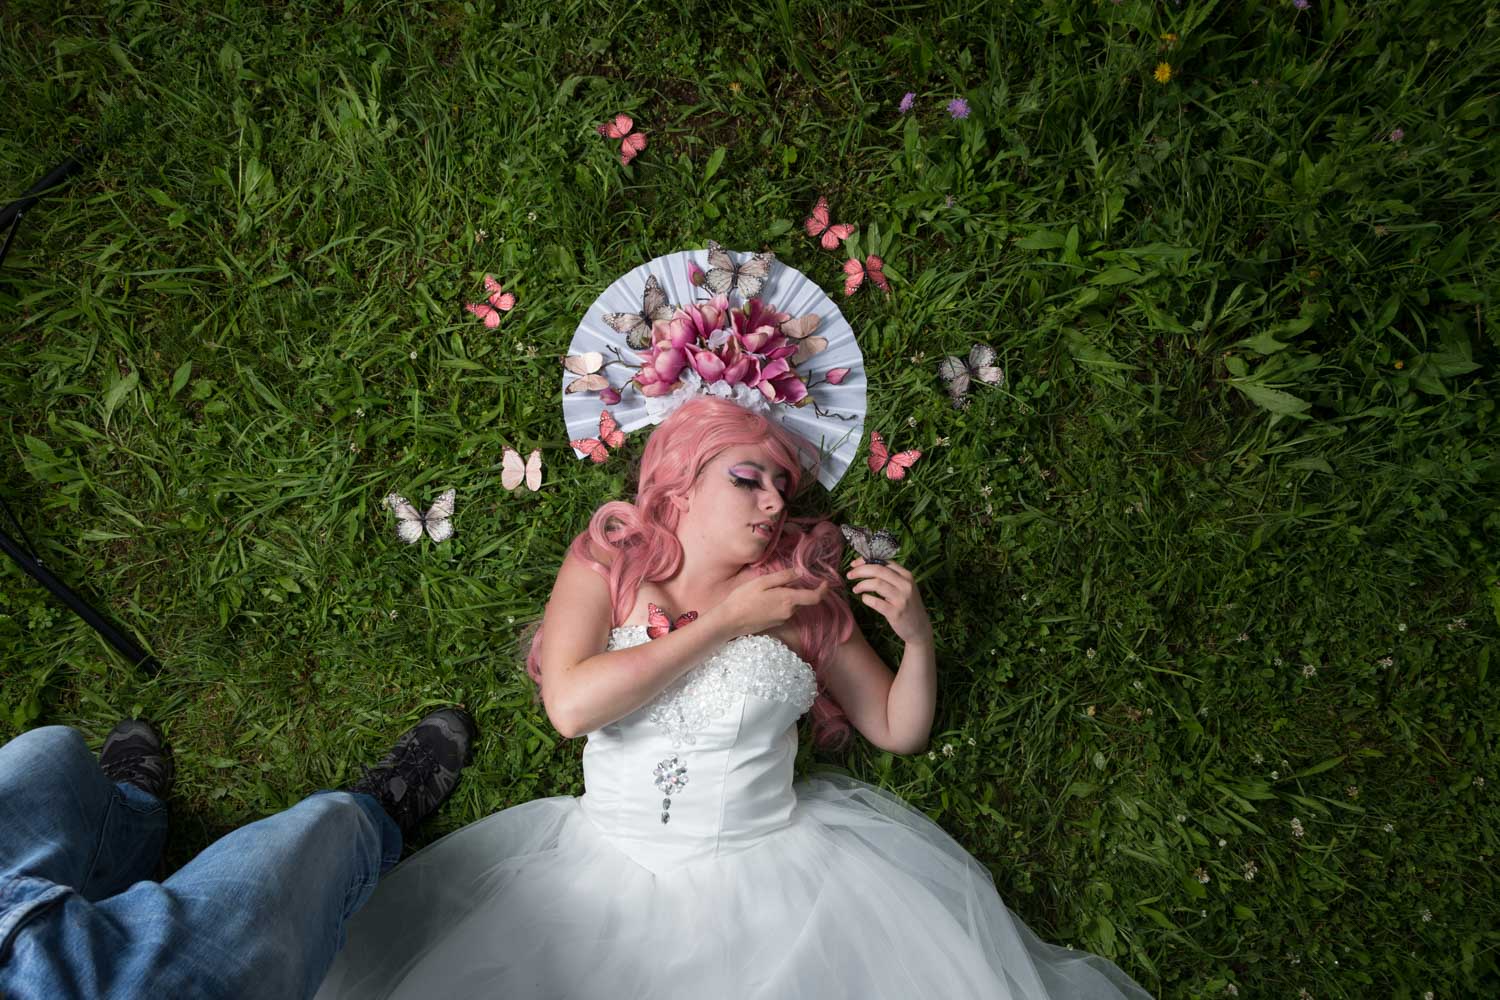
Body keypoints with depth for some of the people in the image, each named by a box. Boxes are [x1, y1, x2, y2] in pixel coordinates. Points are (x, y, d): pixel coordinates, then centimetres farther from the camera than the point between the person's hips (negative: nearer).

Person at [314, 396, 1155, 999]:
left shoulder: (804, 592, 2)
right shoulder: (606, 564, 0)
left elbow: (900, 731, 9)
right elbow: (569, 704, -17)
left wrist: (918, 636, -9)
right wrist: (724, 621, -13)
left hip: (771, 868, 1)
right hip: (612, 870, 0)